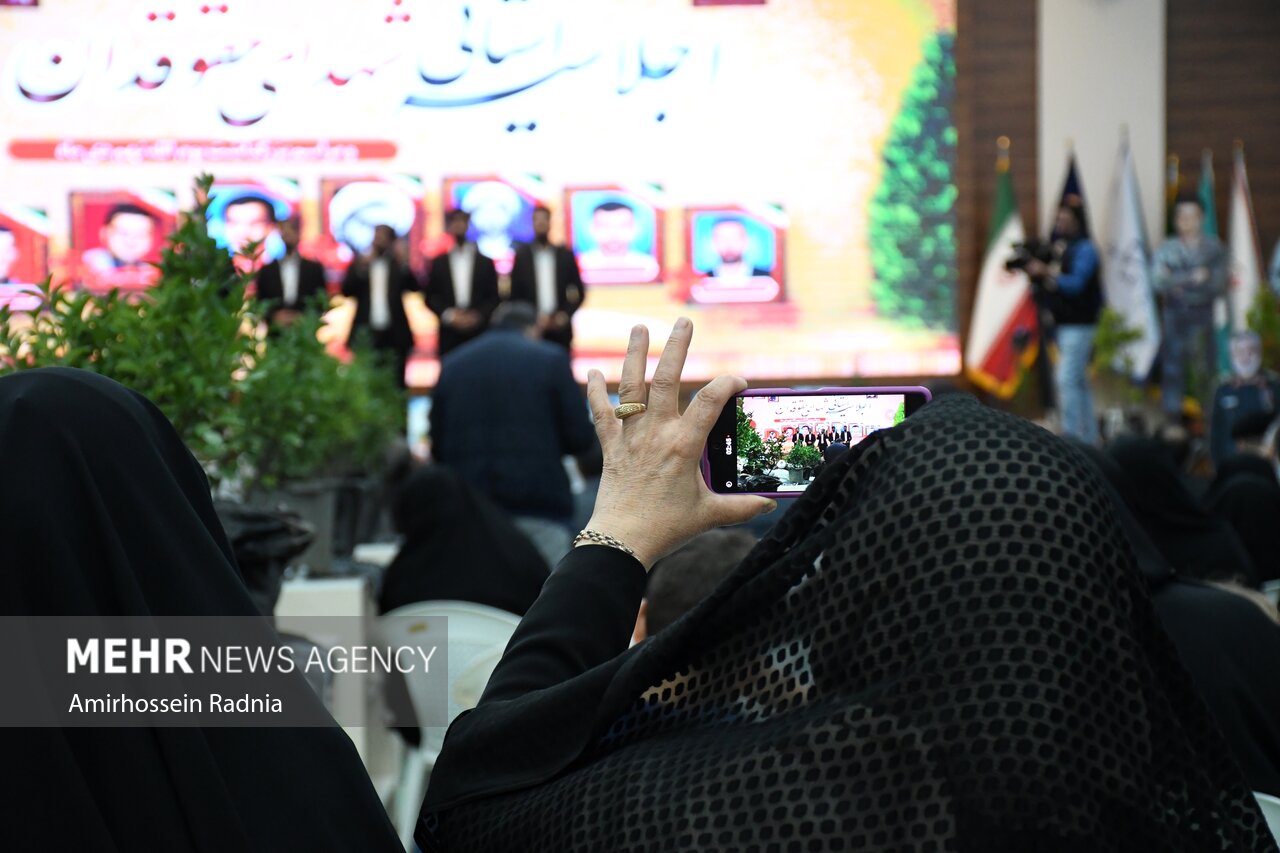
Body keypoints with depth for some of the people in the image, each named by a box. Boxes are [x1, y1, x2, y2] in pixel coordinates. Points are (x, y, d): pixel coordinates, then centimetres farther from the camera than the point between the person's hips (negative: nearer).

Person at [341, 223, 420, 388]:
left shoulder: (399, 265, 7)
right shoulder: (359, 264, 10)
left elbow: (414, 287, -8)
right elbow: (346, 291, -2)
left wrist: (403, 266, -23)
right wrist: (361, 269, -16)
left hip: (394, 335, 0)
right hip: (365, 333, 0)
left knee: (395, 383, -2)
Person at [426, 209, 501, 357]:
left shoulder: (485, 263, 11)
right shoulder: (438, 263, 13)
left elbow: (494, 298, 6)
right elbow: (431, 297, 8)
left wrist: (478, 316, -11)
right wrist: (449, 315, -9)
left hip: (479, 333, 0)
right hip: (448, 335, 0)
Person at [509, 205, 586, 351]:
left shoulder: (565, 255, 8)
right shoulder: (521, 255, 5)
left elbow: (580, 292, 11)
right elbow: (515, 294, 4)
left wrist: (565, 315, -3)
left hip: (560, 330, 1)